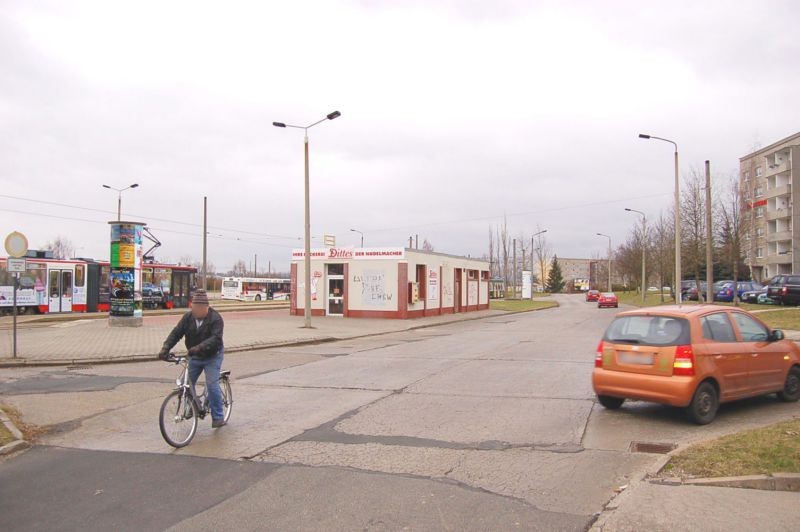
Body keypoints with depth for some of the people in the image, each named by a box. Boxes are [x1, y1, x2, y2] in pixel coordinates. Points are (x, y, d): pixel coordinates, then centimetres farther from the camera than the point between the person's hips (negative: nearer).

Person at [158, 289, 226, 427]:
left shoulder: (215, 318, -19)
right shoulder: (188, 317, -4)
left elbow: (215, 338, -31)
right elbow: (176, 333, -9)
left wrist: (199, 347, -47)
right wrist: (165, 348, -25)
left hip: (212, 356, -5)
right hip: (194, 356, 5)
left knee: (212, 385, -13)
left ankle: (218, 417, -3)